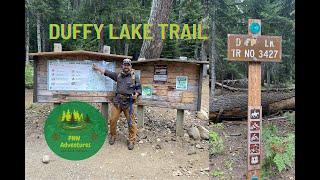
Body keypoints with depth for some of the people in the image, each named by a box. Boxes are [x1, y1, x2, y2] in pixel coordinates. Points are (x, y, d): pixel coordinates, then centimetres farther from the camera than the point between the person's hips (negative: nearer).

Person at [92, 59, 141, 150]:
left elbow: (139, 88, 3)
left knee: (131, 122, -4)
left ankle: (131, 141, 10)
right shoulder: (118, 75, 12)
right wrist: (97, 68, 24)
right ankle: (112, 136, 30)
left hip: (128, 103, -3)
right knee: (113, 120, 6)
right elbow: (107, 72, 20)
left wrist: (136, 94, -16)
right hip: (117, 102, 3)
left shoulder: (135, 77, 2)